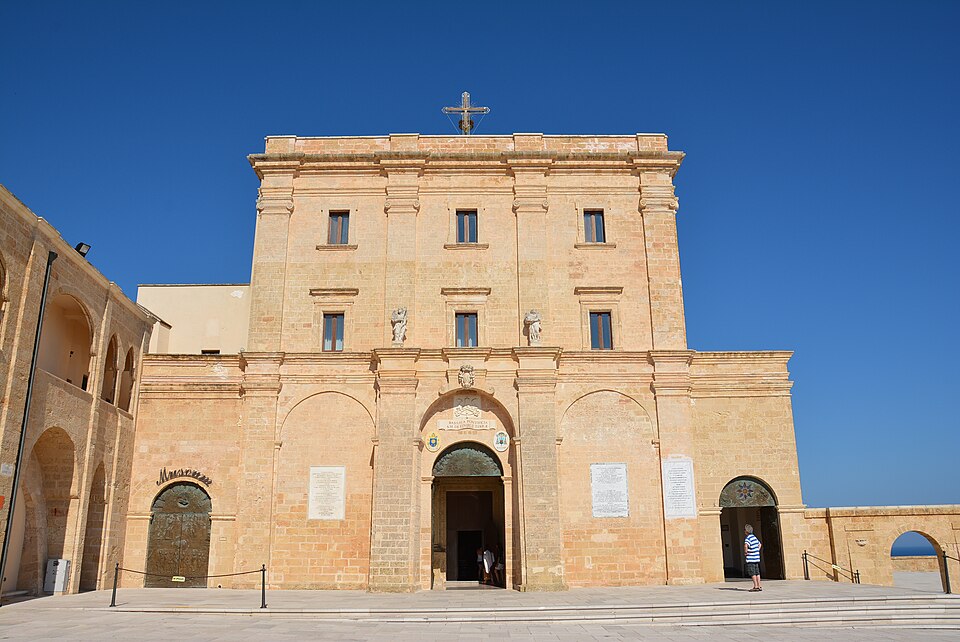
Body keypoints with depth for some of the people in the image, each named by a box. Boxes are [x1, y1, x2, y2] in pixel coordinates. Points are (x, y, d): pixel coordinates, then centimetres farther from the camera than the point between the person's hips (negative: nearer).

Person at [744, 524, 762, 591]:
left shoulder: (748, 538, -14)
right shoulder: (754, 537, 13)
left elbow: (745, 545, -33)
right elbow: (760, 544, 31)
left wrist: (745, 552, -17)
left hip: (751, 558, -8)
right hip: (756, 558, 8)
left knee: (752, 573, -3)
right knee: (757, 572, 11)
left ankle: (756, 587, -3)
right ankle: (759, 586, 13)